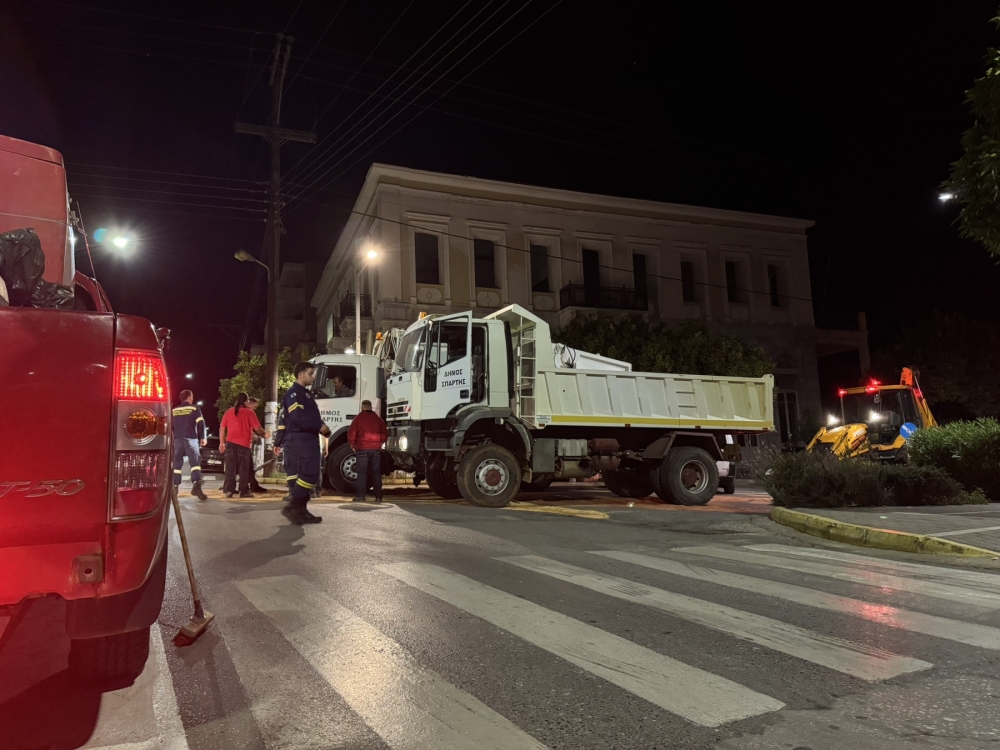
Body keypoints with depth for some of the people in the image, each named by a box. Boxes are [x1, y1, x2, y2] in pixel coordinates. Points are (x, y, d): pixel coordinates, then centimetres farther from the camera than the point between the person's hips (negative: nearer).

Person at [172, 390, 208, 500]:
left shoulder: (174, 410, 16)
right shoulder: (194, 409, 3)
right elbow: (201, 424, -5)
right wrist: (203, 437, 0)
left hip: (177, 439, 4)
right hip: (191, 439, -4)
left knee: (177, 464, 12)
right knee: (195, 462, -10)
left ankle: (174, 487, 11)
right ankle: (196, 485, -28)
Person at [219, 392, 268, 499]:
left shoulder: (228, 411, 10)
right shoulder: (249, 412, -2)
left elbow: (222, 428, 10)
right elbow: (257, 428, -7)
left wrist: (222, 442, 16)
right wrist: (264, 434, 11)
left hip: (230, 443, 3)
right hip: (243, 443, -3)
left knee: (230, 468, 6)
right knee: (243, 469, 2)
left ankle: (229, 490, 2)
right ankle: (244, 491, 2)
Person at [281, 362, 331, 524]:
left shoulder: (306, 393, 24)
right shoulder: (294, 393, -8)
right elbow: (298, 417, -21)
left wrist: (322, 428, 4)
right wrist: (320, 426, -14)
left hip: (308, 440, 10)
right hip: (299, 440, -10)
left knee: (305, 475, 8)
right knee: (309, 474, -15)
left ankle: (300, 510, 10)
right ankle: (292, 508, -13)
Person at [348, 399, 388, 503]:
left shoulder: (358, 418, -3)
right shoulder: (378, 419, 7)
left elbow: (351, 433, -7)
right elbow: (385, 433, 8)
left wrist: (352, 444, 7)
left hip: (362, 449, -3)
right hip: (376, 449, 3)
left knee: (361, 473, 2)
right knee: (376, 473, 8)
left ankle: (360, 496, -1)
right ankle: (378, 496, 9)